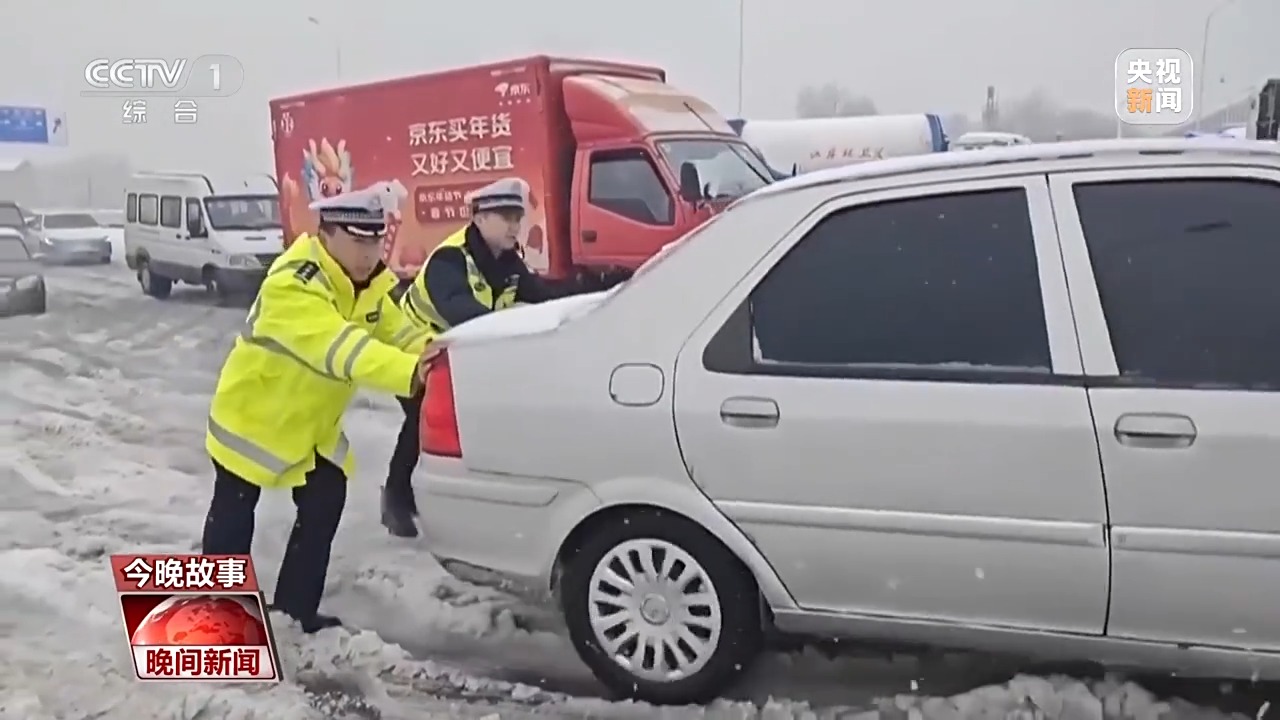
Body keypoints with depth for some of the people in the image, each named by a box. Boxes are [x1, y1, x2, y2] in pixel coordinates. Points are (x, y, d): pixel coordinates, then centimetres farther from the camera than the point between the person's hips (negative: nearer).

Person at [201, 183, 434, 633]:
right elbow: (339, 348, -50)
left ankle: (295, 610, 20)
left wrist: (432, 355, -34)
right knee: (234, 513, 9)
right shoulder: (293, 284, -36)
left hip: (313, 419, 7)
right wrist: (409, 374, -63)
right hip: (253, 411, -7)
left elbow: (396, 332, -12)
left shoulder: (371, 282, -7)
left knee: (324, 507, 5)